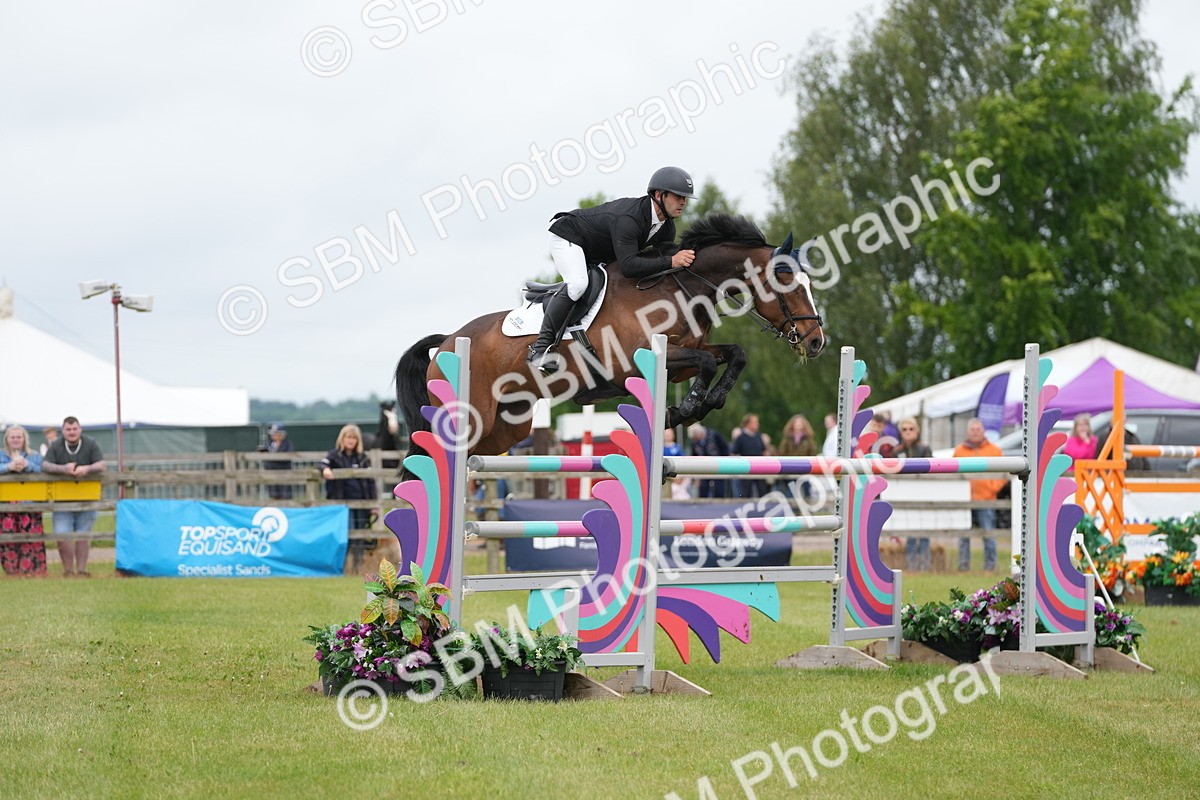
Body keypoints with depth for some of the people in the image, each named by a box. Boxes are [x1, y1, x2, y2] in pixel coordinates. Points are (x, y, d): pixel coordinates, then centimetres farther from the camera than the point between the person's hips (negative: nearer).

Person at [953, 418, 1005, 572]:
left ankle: (990, 565, 2)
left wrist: (993, 487, -6)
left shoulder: (994, 451, 7)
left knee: (988, 535, -3)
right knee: (963, 536, 1)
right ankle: (963, 565, 6)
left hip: (986, 501, -1)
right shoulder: (959, 451, 11)